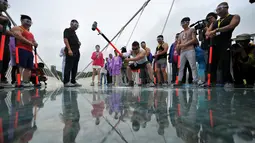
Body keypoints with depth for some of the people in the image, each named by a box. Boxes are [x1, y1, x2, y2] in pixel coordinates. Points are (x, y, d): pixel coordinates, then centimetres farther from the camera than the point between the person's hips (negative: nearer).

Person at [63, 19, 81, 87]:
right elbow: (65, 39, -11)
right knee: (68, 67, -11)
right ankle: (66, 82, -9)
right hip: (70, 51, -9)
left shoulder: (74, 32, 27)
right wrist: (69, 49, -21)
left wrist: (78, 43, 9)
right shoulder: (67, 30, 1)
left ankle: (73, 81, 12)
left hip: (76, 52, 9)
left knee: (75, 67, 7)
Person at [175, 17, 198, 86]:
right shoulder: (181, 34, 26)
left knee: (193, 66, -11)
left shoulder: (192, 30, 11)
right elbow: (178, 44, 21)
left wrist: (184, 44, -9)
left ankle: (195, 81, -12)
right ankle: (179, 81, 2)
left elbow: (194, 39, -2)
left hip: (190, 50, -6)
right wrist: (177, 47, -2)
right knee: (181, 67, 1)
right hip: (182, 52, 6)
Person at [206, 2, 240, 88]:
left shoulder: (234, 17, 10)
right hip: (214, 44, 6)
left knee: (225, 64, -12)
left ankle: (228, 82, -7)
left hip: (225, 43, -6)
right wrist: (210, 33, -9)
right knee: (212, 64, 0)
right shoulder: (214, 23, 26)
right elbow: (207, 32, 15)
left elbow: (231, 26, -10)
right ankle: (211, 82, 4)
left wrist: (216, 30, -12)